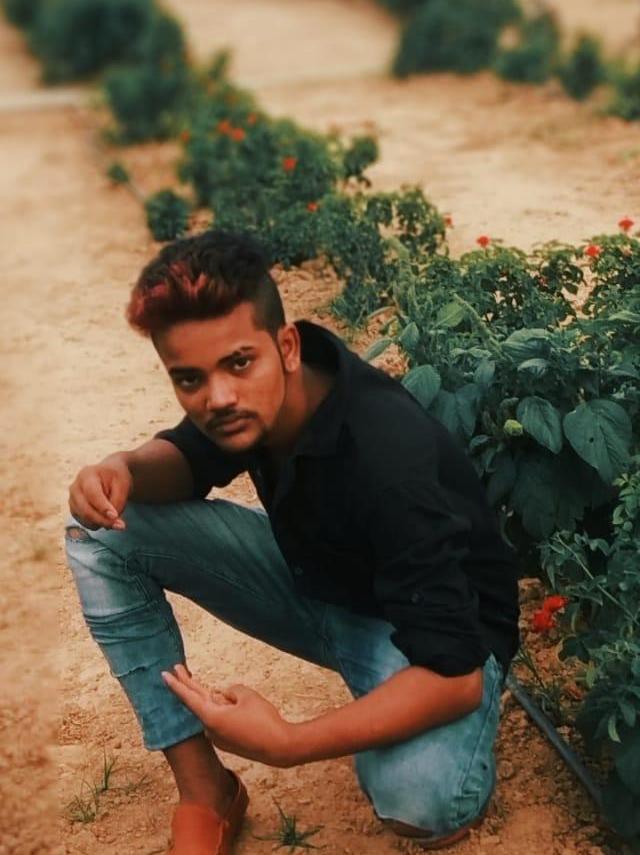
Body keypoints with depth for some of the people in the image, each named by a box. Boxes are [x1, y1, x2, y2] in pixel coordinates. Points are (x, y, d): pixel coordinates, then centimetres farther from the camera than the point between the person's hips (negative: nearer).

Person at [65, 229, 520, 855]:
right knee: (101, 534, -10)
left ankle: (439, 784, 2)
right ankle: (204, 792, -3)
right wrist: (124, 469, -19)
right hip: (314, 580, 7)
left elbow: (456, 677, -35)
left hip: (433, 627, -6)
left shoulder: (389, 456, -36)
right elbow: (190, 458, 5)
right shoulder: (252, 402, -17)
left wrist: (286, 745, -42)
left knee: (420, 801, -40)